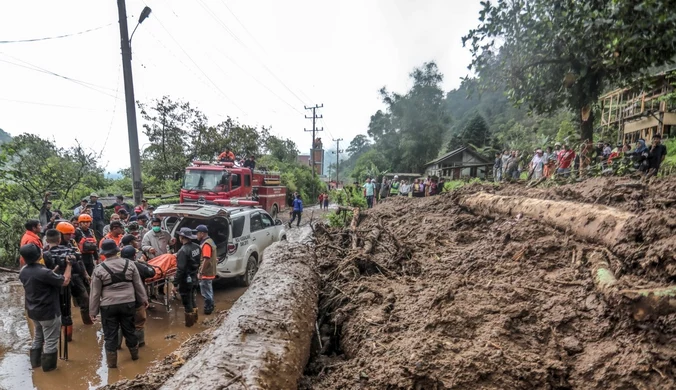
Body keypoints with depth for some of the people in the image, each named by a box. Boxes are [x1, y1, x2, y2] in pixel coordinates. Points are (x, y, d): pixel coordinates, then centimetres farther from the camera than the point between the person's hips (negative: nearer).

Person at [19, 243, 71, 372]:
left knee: (38, 337, 26)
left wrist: (54, 269, 7)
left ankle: (35, 362, 38)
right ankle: (48, 366, 19)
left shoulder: (23, 272, -3)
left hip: (33, 311, 8)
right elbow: (65, 281, -20)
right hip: (49, 313, -8)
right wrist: (68, 264, -11)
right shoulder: (44, 272, -29)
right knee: (50, 341, 8)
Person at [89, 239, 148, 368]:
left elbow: (95, 292, -4)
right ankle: (134, 354, 34)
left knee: (110, 334, 10)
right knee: (129, 330, 18)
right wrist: (144, 299, 16)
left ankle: (112, 362, 19)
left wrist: (93, 310, 5)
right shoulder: (129, 264, -2)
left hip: (108, 306, -3)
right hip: (128, 303, 3)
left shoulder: (99, 269, -9)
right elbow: (138, 284, 5)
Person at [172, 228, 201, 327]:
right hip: (194, 278, 8)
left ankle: (189, 322, 21)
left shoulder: (183, 251, -25)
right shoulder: (196, 247, -1)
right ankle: (194, 319, 37)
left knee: (187, 302, 8)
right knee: (193, 299, 23)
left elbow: (180, 270, -25)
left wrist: (175, 284, -20)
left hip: (186, 281, -8)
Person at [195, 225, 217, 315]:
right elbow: (215, 257, 20)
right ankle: (210, 307, 30)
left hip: (206, 273, -11)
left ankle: (208, 309, 9)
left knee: (206, 292, 0)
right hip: (210, 272, 11)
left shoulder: (206, 244, -21)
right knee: (209, 291, 20)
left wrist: (200, 272, -24)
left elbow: (206, 260, -26)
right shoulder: (210, 241, 12)